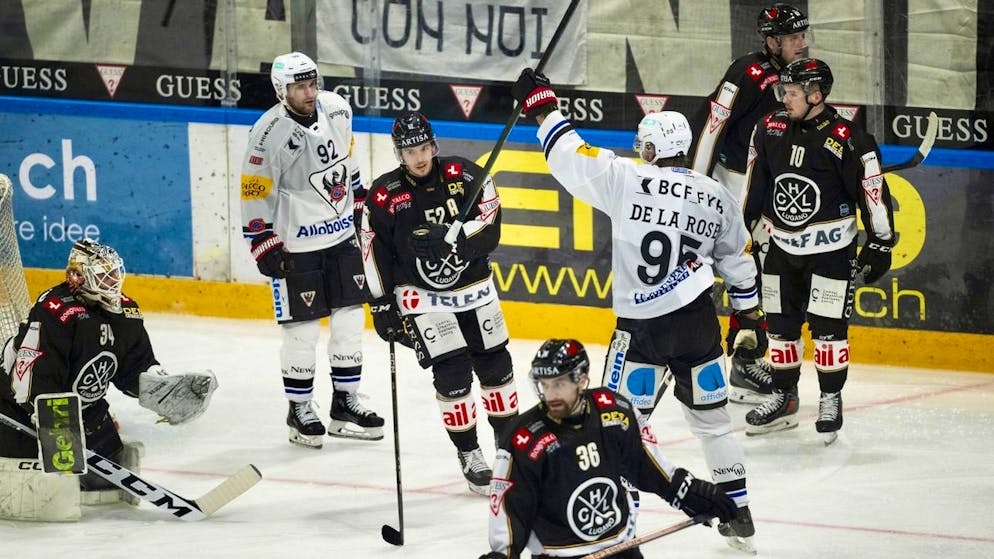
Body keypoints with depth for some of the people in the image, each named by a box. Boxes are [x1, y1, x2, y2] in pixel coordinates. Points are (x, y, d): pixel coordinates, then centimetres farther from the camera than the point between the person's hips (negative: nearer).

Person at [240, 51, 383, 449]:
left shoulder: (336, 109, -2)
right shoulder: (269, 133, -20)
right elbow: (254, 193, -14)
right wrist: (264, 245, -14)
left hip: (342, 234, 6)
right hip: (295, 244, -6)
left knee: (350, 319, 8)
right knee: (302, 329, -2)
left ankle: (345, 403, 19)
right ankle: (299, 410, 12)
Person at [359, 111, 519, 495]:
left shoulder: (466, 176, -10)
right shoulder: (384, 196, -9)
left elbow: (489, 230, -16)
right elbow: (374, 252, -1)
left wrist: (449, 237, -33)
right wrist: (382, 304, -2)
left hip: (473, 288, 2)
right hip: (423, 297, -2)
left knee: (495, 365, 10)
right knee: (452, 373, -11)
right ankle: (469, 455, 2)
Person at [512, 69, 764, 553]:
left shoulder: (628, 181, -10)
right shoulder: (717, 199, 6)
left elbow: (572, 157, -7)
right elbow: (739, 263, 15)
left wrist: (541, 105, 5)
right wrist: (750, 316, 26)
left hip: (640, 329, -5)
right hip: (698, 325, 5)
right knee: (712, 420, 15)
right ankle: (739, 517, 20)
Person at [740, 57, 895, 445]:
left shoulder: (849, 142, -16)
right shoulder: (771, 129, 0)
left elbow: (873, 190, -10)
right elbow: (754, 182, 13)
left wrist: (880, 243, -8)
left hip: (831, 249, -5)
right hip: (783, 247, 5)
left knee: (828, 327, -4)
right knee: (780, 325, 9)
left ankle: (831, 401, 9)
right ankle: (784, 399, 21)